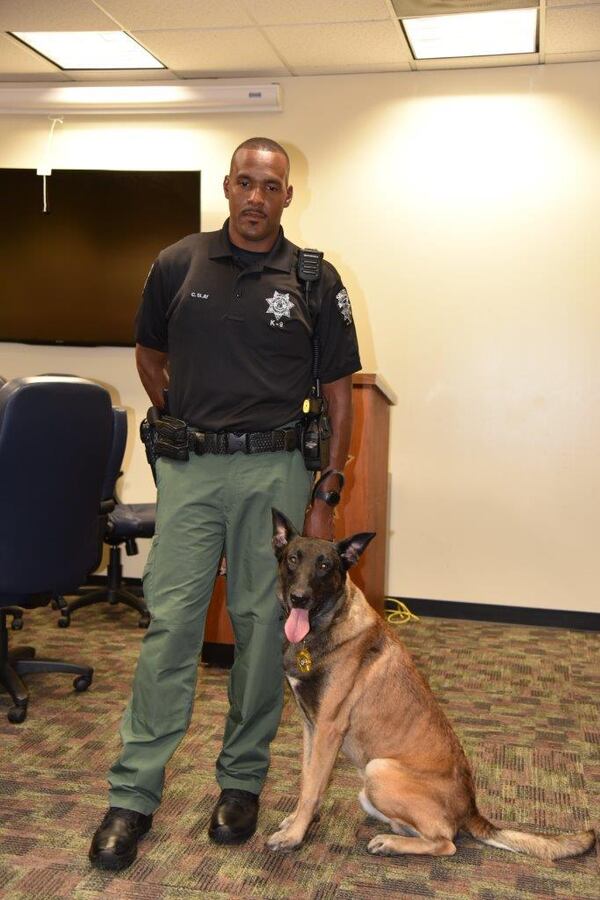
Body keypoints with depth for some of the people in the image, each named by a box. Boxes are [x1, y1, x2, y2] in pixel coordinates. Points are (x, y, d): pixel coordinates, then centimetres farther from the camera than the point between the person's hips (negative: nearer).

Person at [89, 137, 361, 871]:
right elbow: (149, 355, 19)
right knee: (169, 624, 0)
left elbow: (339, 393, 3)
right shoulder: (177, 265, 5)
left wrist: (326, 497, 0)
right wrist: (182, 426, 10)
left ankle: (242, 781, 24)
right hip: (189, 470, 1)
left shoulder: (316, 281, 1)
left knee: (263, 625, 7)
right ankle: (133, 795, 10)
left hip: (276, 471, 0)